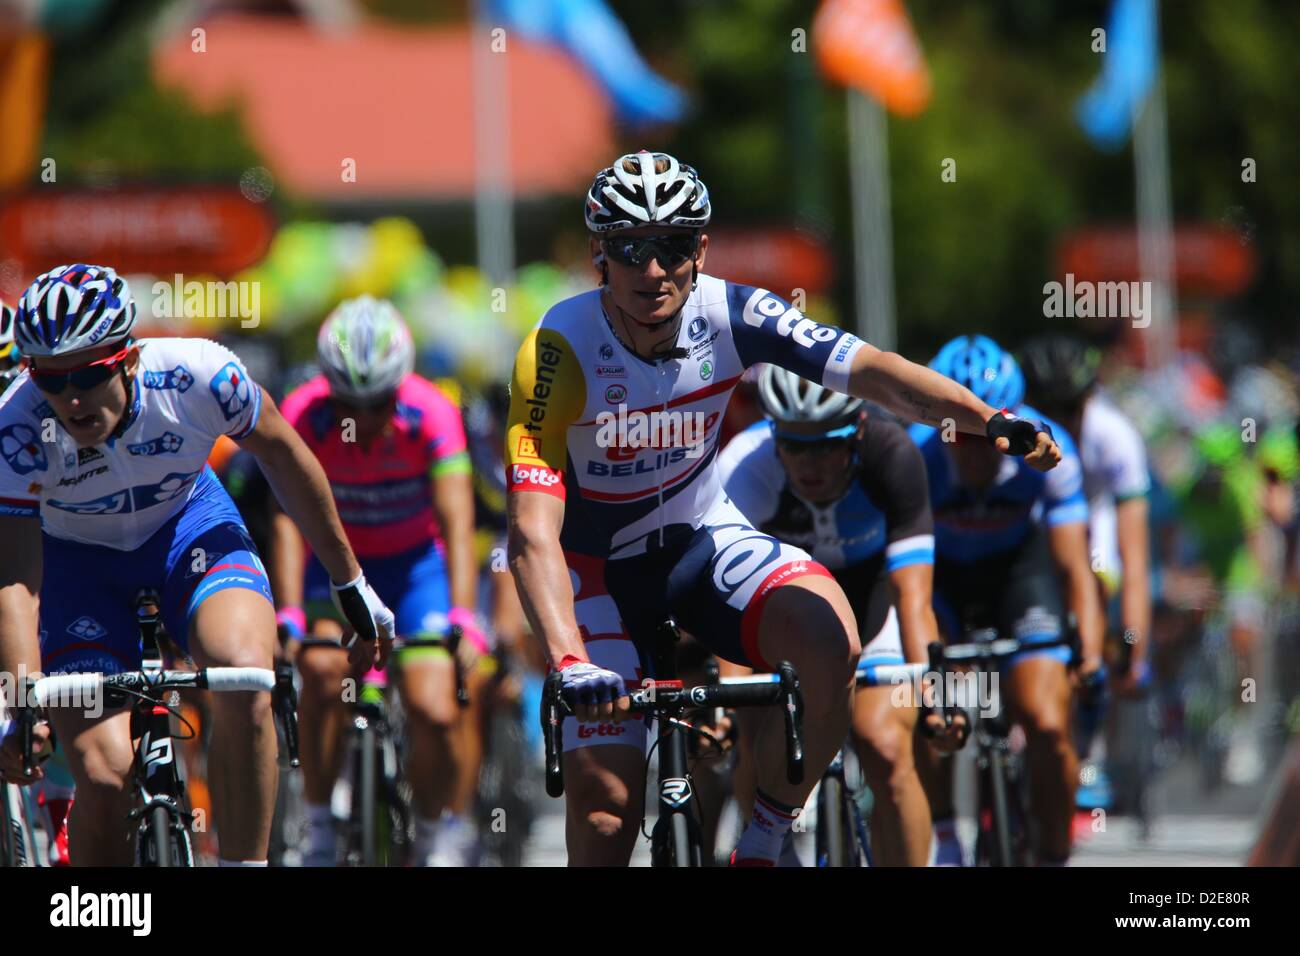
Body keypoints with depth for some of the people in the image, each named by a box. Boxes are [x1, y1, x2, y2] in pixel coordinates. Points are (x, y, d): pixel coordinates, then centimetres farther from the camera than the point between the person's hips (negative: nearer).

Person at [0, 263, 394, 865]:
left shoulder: (197, 375, -29)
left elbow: (281, 454, -9)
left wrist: (350, 585, 1)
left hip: (186, 526, 1)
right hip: (76, 554, -1)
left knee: (243, 674, -31)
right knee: (104, 776, -16)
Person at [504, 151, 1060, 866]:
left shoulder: (731, 316, -18)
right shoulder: (559, 352, -27)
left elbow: (869, 369, -27)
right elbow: (533, 532, -34)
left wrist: (987, 420, -45)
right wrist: (569, 664, -48)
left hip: (702, 538, 2)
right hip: (599, 563, -2)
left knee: (830, 641, -28)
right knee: (603, 806, -14)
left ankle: (760, 847, -7)